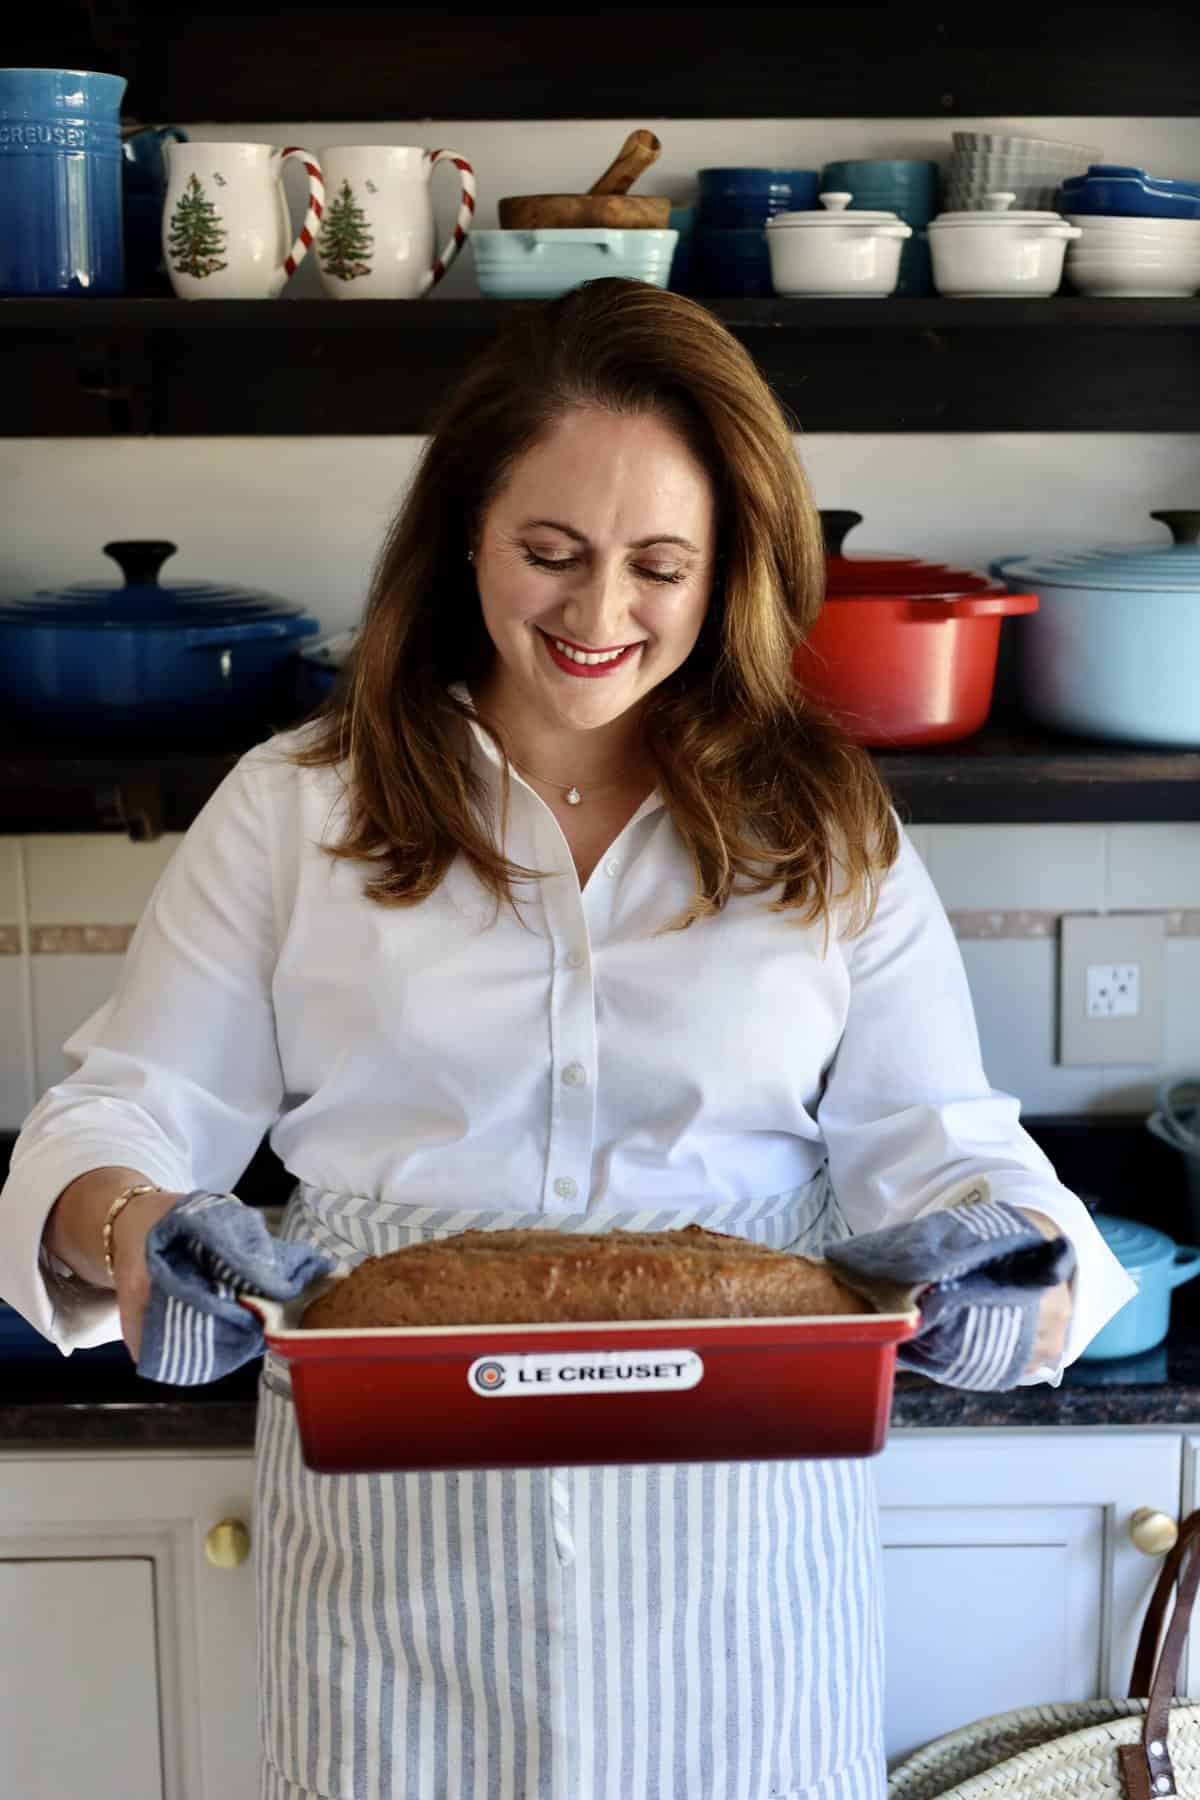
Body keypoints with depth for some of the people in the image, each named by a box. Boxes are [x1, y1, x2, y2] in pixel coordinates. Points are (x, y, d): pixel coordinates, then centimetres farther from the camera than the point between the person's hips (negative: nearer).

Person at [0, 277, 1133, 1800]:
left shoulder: (829, 835, 3)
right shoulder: (293, 810, 1)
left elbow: (931, 1144, 1)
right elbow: (133, 1107, 0)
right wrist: (122, 1219, -23)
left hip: (733, 1530, 1)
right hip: (391, 1530, 0)